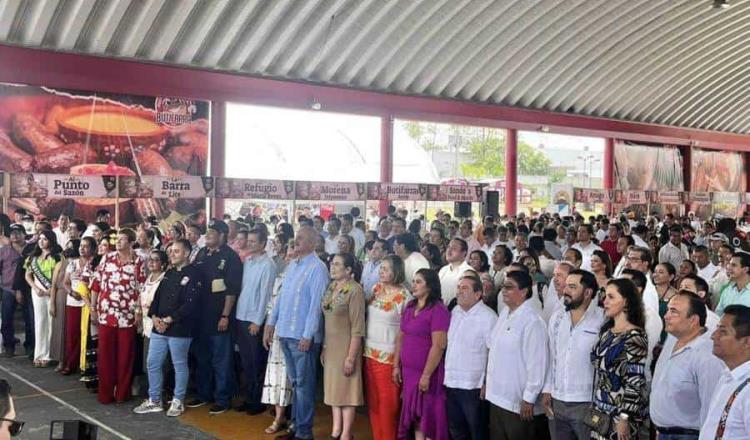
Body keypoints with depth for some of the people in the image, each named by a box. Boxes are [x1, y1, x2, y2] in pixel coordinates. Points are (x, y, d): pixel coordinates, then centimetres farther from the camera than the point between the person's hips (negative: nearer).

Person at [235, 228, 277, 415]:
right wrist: (236, 315, 8)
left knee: (257, 364, 3)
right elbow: (241, 289, 12)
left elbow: (265, 294, -13)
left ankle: (258, 402, 14)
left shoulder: (267, 265, -12)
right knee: (246, 362, 14)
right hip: (241, 317, 7)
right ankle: (249, 398, 24)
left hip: (255, 321, -7)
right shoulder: (246, 261, 9)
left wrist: (257, 321, -13)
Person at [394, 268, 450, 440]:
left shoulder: (438, 310, -15)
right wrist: (396, 365, 12)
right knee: (415, 414, 14)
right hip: (408, 371, 7)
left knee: (429, 415, 4)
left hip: (426, 373, -7)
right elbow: (401, 337, 15)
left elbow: (438, 346, -19)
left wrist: (426, 375, -18)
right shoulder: (410, 307, 9)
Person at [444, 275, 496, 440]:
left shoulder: (487, 317, -15)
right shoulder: (455, 312, 8)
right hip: (451, 383, 7)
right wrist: (447, 375, 12)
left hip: (473, 387, -7)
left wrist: (488, 383, -17)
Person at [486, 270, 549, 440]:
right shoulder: (504, 314, 8)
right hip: (497, 397, 8)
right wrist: (488, 383, 16)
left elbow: (537, 363, -19)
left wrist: (529, 399, -17)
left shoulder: (532, 321, -17)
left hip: (518, 403, -8)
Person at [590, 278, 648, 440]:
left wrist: (624, 418, -18)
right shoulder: (606, 331, 9)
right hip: (600, 411, 7)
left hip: (619, 413, -7)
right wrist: (595, 408, 13)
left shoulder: (635, 337, -14)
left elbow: (635, 382, -16)